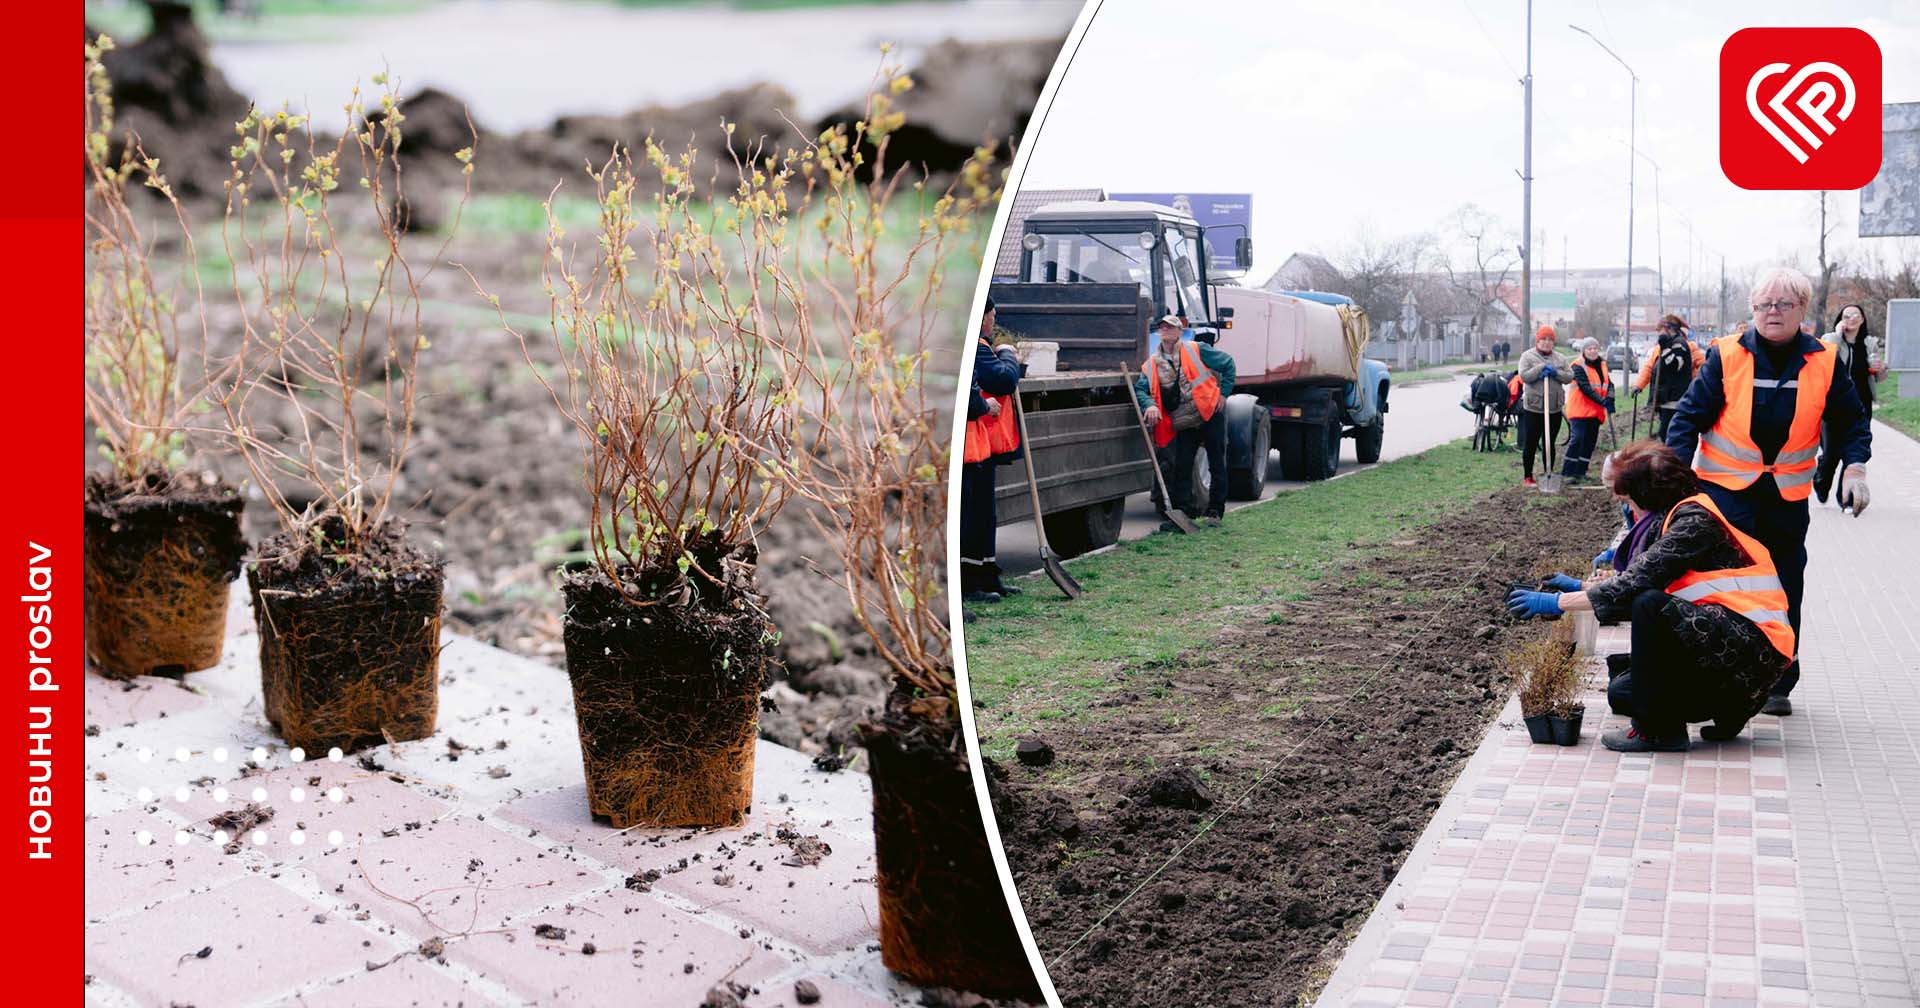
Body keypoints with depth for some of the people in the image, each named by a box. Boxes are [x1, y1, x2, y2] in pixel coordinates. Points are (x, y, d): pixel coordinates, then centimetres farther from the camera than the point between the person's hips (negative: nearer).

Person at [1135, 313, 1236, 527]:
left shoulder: (1196, 350, -4)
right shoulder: (1151, 364, 5)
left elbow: (1227, 363, 4)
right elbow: (1140, 389, -2)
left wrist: (1224, 393, -1)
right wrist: (1149, 405, -23)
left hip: (1210, 415, -3)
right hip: (1184, 424, 3)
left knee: (1217, 466, 3)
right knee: (1181, 469, 0)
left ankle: (1215, 511, 14)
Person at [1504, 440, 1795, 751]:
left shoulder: (1695, 519, -15)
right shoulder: (1682, 518, 14)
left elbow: (1634, 584, -21)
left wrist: (1558, 603, -15)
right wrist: (1581, 586, 23)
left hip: (1755, 648, -10)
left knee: (1650, 605, -27)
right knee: (1621, 693, 5)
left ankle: (1658, 731, -17)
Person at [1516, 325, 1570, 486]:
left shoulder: (1559, 358, 10)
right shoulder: (1528, 356, -3)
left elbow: (1569, 376, 3)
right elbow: (1524, 376, -16)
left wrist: (1555, 373, -13)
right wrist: (1542, 367, -18)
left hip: (1555, 408, 4)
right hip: (1533, 408, -4)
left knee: (1550, 443, 12)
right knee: (1530, 443, 0)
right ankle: (1528, 477, 10)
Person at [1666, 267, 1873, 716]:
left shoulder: (1824, 362, 0)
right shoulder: (1726, 355, -6)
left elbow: (1850, 422, 10)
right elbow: (1691, 415, -4)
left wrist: (1854, 468, -6)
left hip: (1787, 493, 3)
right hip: (1726, 487, -2)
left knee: (1784, 590, 8)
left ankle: (1777, 684, 18)